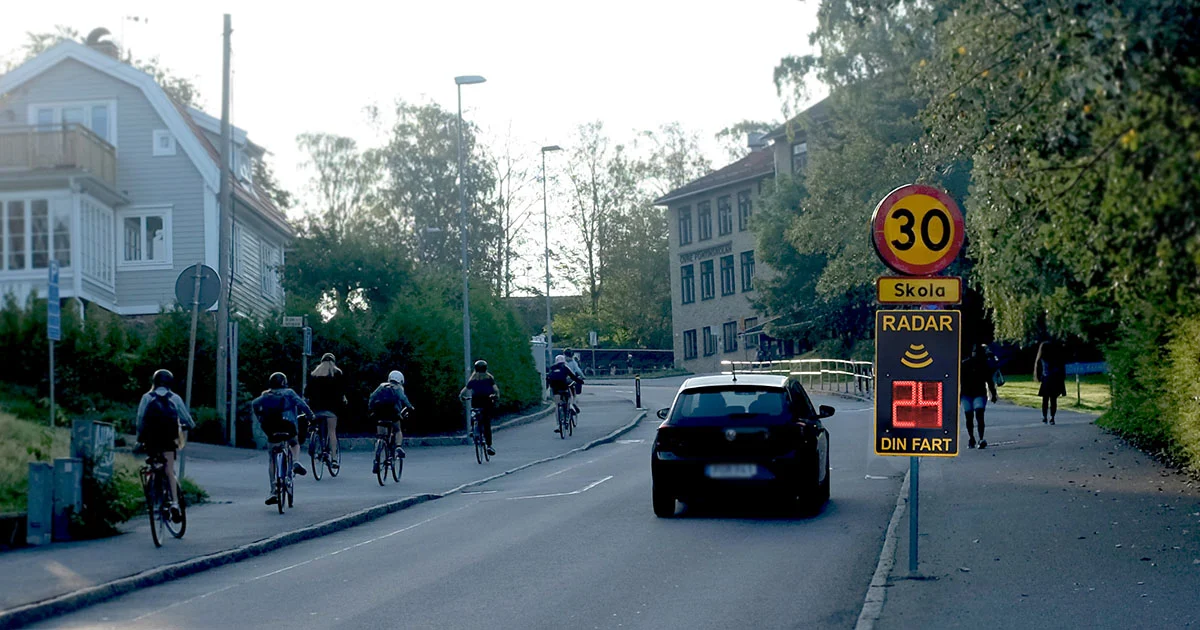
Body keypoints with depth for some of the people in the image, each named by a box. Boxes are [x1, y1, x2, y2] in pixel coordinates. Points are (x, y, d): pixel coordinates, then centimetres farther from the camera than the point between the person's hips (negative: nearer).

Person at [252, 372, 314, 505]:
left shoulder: (266, 395, 22)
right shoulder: (289, 392, 16)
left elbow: (255, 403, 7)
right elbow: (300, 403, 1)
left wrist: (260, 418, 18)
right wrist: (310, 415, 9)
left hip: (270, 428, 1)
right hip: (288, 425, -1)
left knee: (273, 459, 11)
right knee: (295, 444, 31)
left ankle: (273, 491, 0)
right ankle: (296, 462, 0)